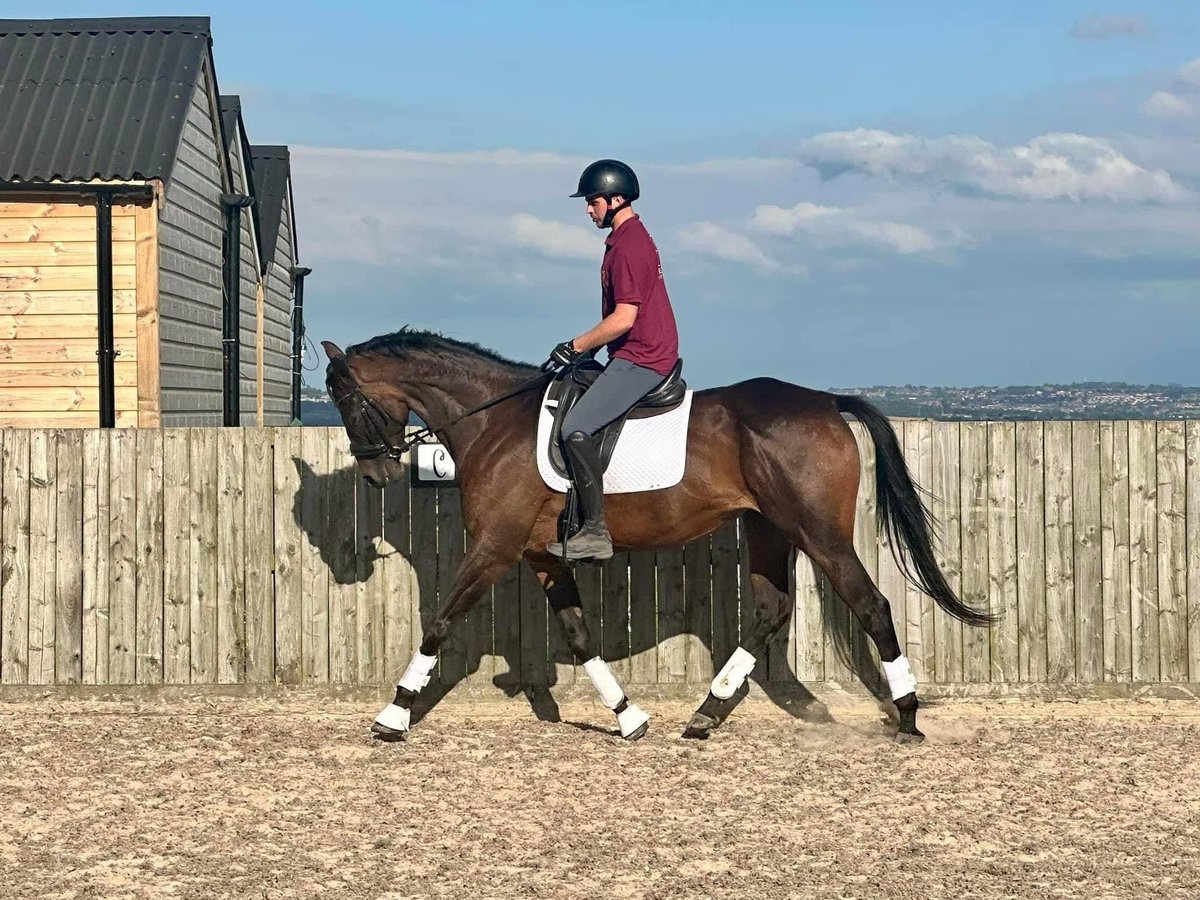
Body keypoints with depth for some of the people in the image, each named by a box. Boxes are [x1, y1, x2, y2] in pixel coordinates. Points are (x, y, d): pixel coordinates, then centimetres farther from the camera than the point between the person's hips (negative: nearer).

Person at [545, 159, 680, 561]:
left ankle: (595, 531, -18)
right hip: (638, 356, 12)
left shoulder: (627, 246, -17)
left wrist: (576, 346, -14)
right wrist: (589, 347, 19)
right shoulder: (632, 238, 17)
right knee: (572, 402, 19)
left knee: (576, 428, -20)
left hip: (640, 359, -12)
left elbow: (624, 318, -22)